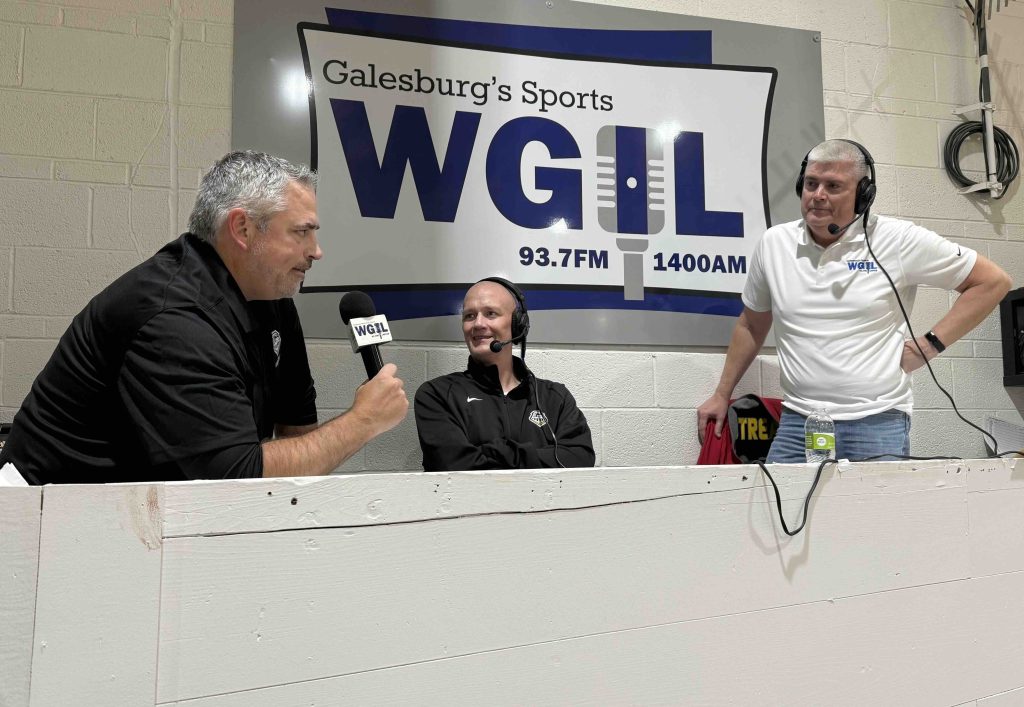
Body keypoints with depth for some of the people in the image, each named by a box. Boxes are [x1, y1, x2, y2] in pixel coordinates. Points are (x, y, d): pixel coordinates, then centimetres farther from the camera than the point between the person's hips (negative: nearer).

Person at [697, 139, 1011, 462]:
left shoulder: (899, 240, -4)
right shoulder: (773, 243, 4)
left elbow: (992, 281, 4)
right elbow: (752, 324, 17)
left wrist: (932, 343, -3)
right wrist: (722, 394, 19)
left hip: (877, 423, -2)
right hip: (796, 422, 3)